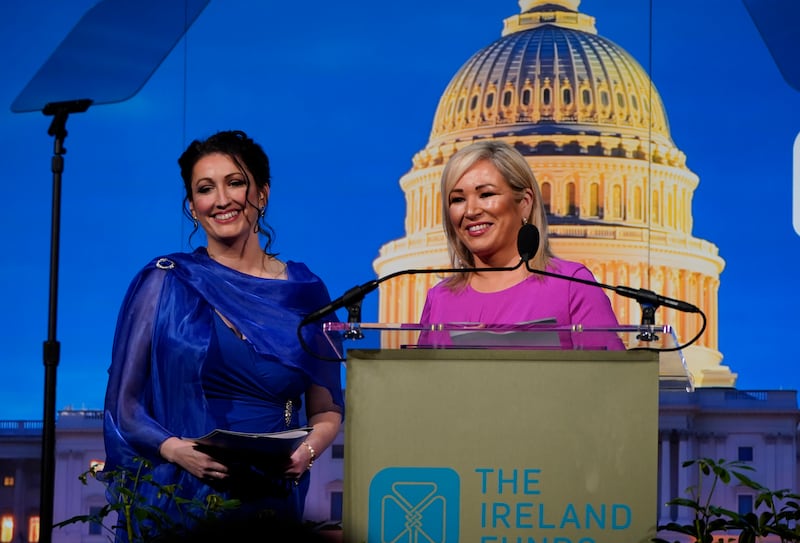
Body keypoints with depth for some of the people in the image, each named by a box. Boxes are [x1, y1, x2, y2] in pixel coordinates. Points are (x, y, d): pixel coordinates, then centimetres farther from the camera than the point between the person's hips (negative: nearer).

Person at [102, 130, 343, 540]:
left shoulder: (305, 292, 5)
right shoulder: (164, 281, -1)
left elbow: (327, 410, 11)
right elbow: (123, 405, -1)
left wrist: (306, 452, -10)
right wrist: (176, 450, -18)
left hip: (270, 503, 2)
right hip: (175, 503, -2)